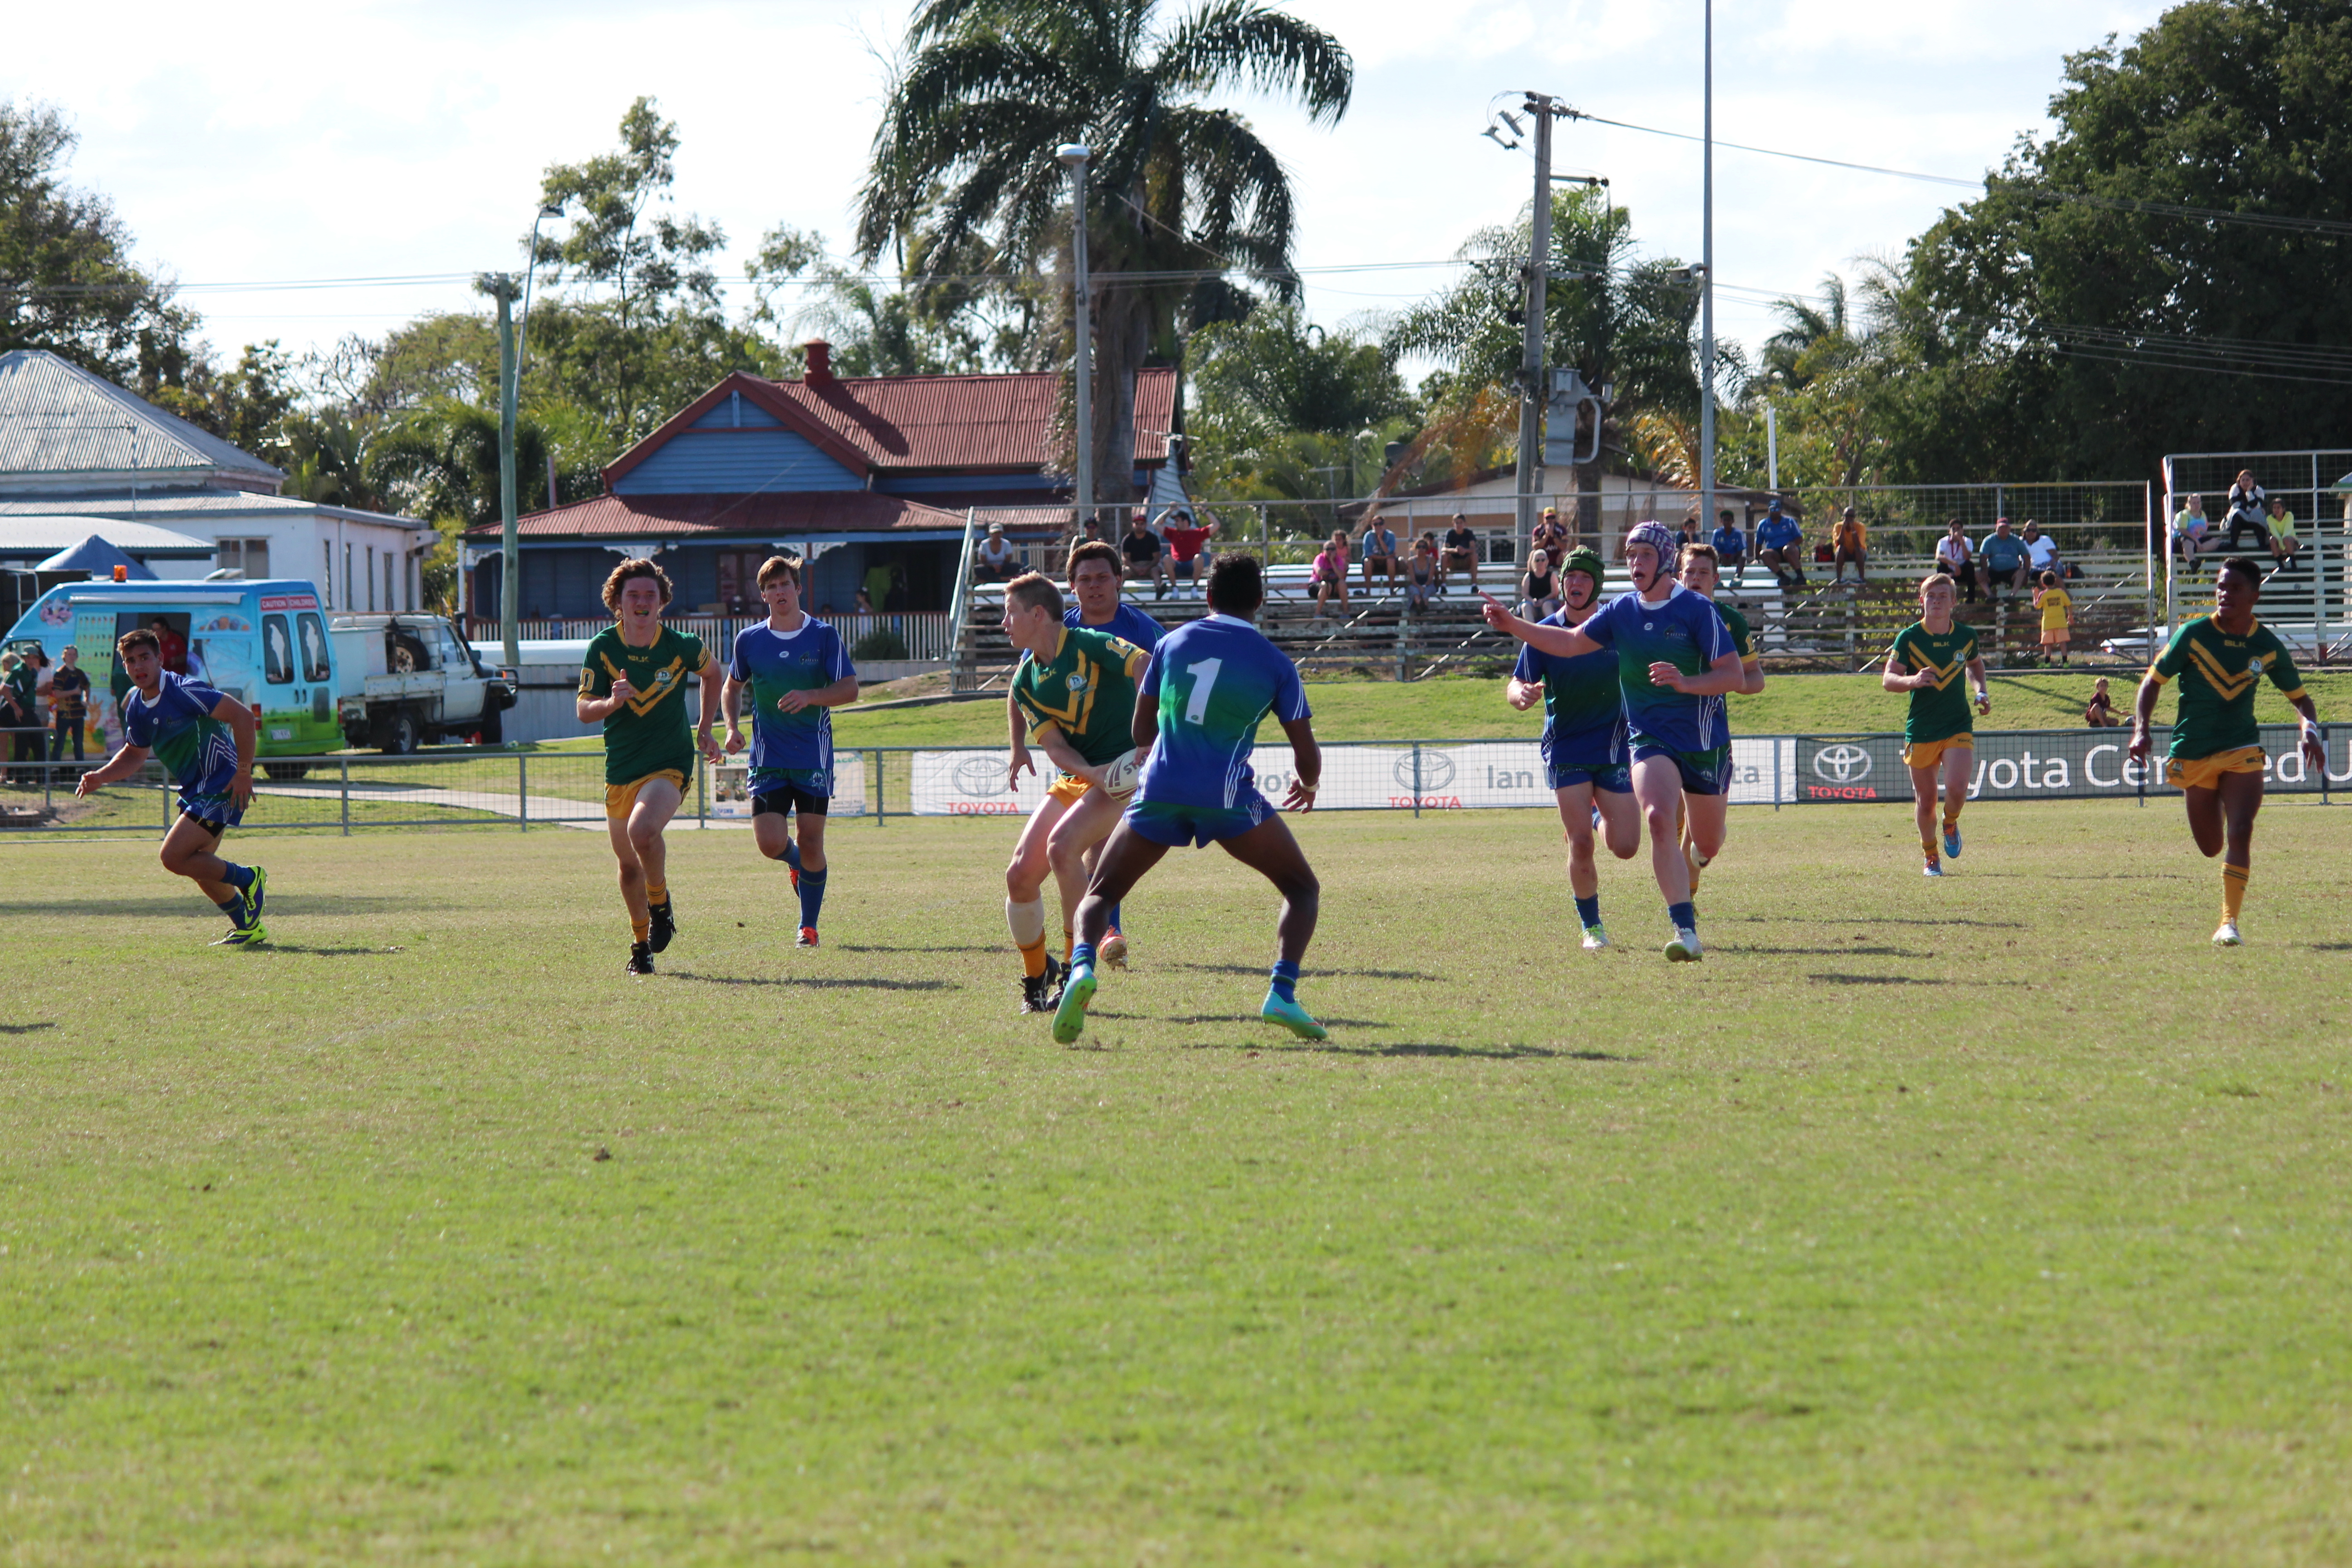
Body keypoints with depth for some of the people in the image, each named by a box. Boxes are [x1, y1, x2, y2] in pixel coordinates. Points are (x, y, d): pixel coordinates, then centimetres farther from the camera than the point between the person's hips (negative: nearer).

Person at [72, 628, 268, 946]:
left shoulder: (183, 692, -21)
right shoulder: (136, 707, 5)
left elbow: (242, 715, -24)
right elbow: (135, 754, 21)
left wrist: (243, 773, -23)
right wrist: (100, 777, 3)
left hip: (221, 786, -9)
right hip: (195, 789, 9)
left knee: (174, 857, -15)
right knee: (198, 866, 15)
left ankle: (248, 878, 2)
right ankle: (248, 928, 31)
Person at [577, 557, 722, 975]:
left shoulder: (681, 647, -8)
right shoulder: (602, 648, -6)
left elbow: (712, 673, 15)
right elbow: (583, 710, -9)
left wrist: (705, 730, 12)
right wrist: (612, 702, -31)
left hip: (670, 764, -3)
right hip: (620, 769, 3)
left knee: (642, 831, -31)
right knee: (628, 863, 13)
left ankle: (661, 905, -4)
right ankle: (641, 943, 36)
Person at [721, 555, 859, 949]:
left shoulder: (824, 636, -2)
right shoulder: (749, 641, 4)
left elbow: (850, 689, -6)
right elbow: (732, 687, 19)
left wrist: (810, 696, -23)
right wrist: (732, 727, 2)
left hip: (814, 757, -1)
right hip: (768, 758, 1)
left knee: (811, 843, -2)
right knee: (771, 843, -10)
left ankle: (808, 925, 14)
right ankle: (798, 865, 27)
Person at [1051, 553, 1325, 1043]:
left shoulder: (1173, 643, 15)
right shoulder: (1274, 663, 8)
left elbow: (1141, 733, 23)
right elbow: (1308, 758, 8)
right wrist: (1307, 785, 32)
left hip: (1159, 791, 2)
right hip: (1227, 795, -2)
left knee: (1100, 893, 15)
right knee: (1303, 888, 15)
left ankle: (1081, 965, -17)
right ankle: (1282, 994, -7)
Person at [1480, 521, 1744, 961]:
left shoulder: (1697, 610, -11)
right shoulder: (1622, 611, 2)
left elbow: (1733, 675, -14)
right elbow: (1570, 642, 7)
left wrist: (1685, 682, -30)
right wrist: (1512, 625, -3)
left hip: (1705, 743, -1)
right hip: (1651, 740, 1)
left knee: (1708, 845, 13)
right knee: (1659, 821, -26)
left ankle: (1687, 876, 53)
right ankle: (1686, 933, -30)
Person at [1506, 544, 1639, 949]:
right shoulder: (1545, 632, -4)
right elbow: (1516, 687, -3)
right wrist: (1522, 695, -26)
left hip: (1614, 746, 1)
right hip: (1566, 748, -1)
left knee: (1624, 847, -2)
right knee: (1580, 843, -13)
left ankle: (1600, 816, 33)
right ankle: (1591, 926, 5)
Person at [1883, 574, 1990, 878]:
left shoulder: (1966, 636, 3)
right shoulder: (1909, 638, -5)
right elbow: (1888, 679, -9)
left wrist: (1981, 692, 8)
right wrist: (1913, 681, -30)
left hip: (1959, 727, 1)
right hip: (1920, 731, -1)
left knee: (1957, 787, -20)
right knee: (1925, 799, 4)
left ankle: (1951, 824, 15)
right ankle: (1930, 858, 27)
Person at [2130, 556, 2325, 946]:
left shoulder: (2268, 647, -3)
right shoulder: (2193, 634, -9)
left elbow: (2299, 696, 10)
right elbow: (2153, 681, -1)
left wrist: (2311, 731, -10)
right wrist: (2141, 730, -14)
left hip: (2242, 752, 0)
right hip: (2192, 753, 0)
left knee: (2239, 834, -19)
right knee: (2212, 848, 9)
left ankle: (2230, 922, -11)